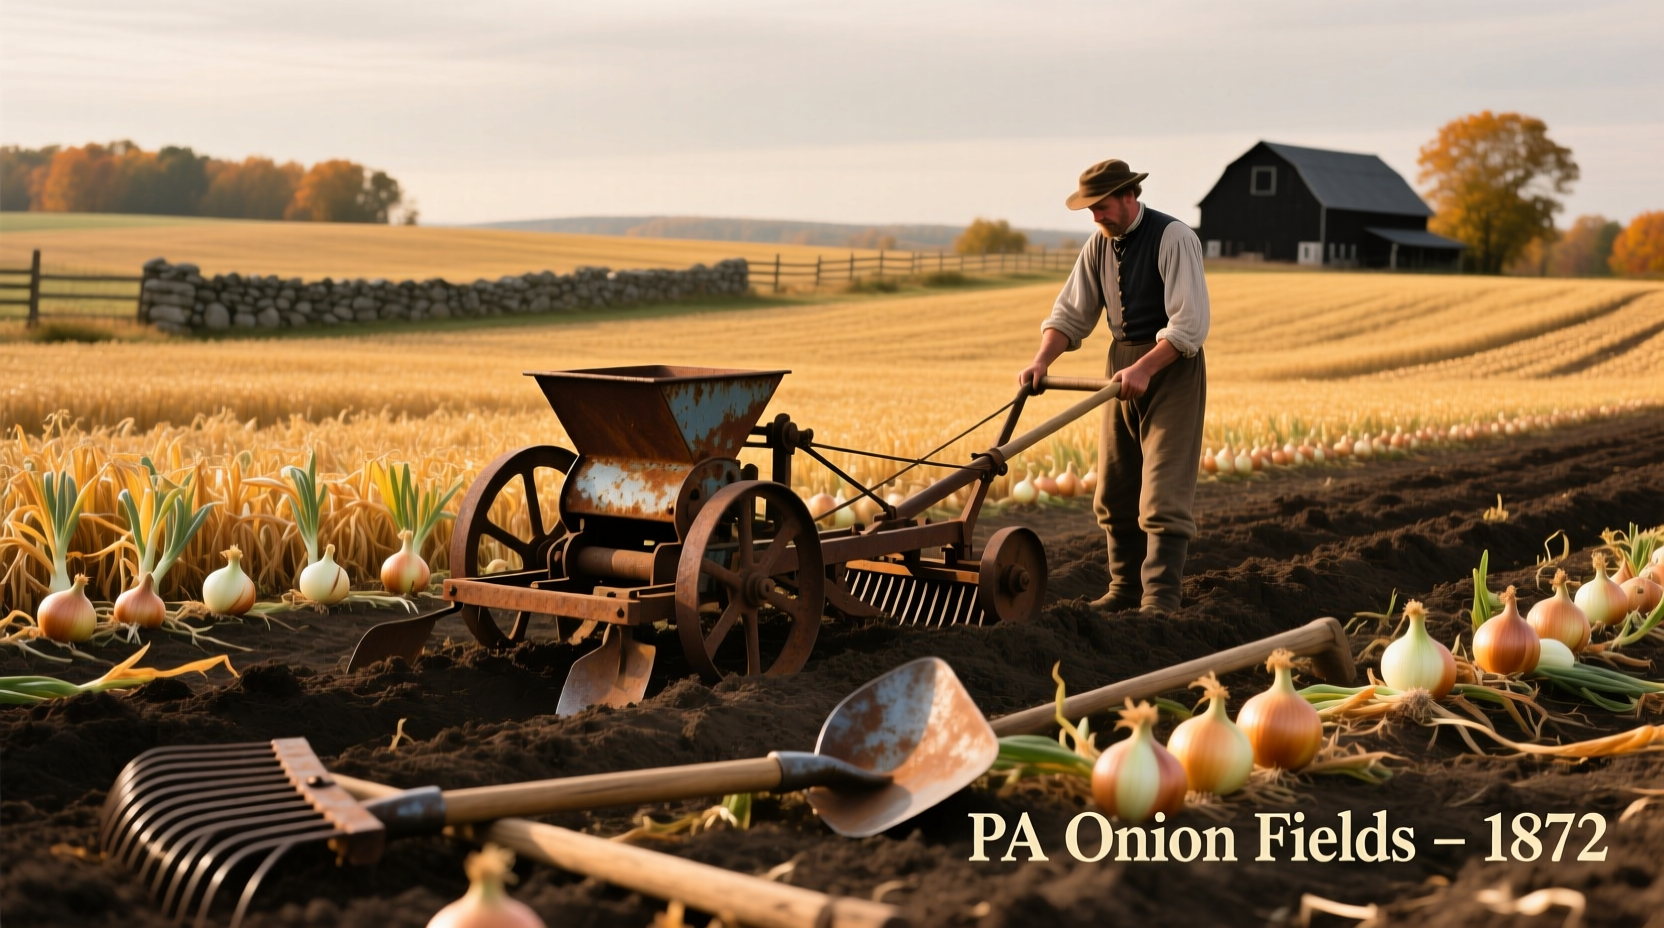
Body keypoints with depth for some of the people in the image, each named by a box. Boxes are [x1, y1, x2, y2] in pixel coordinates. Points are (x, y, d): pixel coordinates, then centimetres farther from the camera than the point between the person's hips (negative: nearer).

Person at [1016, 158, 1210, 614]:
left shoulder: (1173, 239, -16)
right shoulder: (1099, 245, 6)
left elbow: (1190, 323, -22)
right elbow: (1071, 314, 7)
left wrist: (1144, 369, -30)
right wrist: (1042, 361, -9)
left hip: (1171, 367, -7)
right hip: (1124, 366, 7)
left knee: (1163, 492, -12)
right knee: (1114, 490, 11)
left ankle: (1160, 599, -14)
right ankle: (1125, 589, 21)